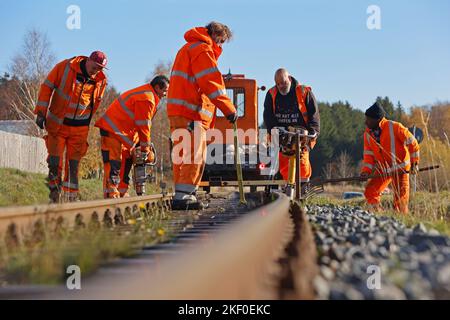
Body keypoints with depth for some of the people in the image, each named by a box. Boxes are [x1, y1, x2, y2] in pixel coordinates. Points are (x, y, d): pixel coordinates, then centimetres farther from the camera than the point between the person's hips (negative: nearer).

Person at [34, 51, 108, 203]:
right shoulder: (65, 67, -10)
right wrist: (41, 112, -7)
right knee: (55, 162, -4)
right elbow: (47, 87, -4)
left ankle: (71, 199, 9)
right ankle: (54, 197, 7)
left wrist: (85, 121, 13)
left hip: (79, 128, 2)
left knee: (73, 165, 3)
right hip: (57, 125, -2)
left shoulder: (101, 81, -2)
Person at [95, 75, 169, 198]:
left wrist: (145, 146, 13)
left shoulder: (147, 95, 16)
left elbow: (144, 125, 17)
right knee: (114, 163, -15)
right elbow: (143, 126, -16)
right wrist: (146, 150, -7)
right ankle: (111, 193, -19)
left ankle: (122, 193, 16)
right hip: (112, 129, -11)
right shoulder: (146, 99, -18)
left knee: (126, 161, 13)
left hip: (123, 131, 11)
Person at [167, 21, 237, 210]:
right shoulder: (203, 49, -6)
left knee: (183, 156, 11)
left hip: (178, 111, 10)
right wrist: (229, 109, -12)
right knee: (194, 156, -11)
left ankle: (182, 196, 14)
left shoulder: (188, 48, 28)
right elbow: (211, 83, -15)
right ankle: (183, 197, -16)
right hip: (191, 112, -10)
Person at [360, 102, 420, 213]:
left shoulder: (394, 127, -17)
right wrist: (366, 170, -13)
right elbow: (368, 154, 3)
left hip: (400, 168, -5)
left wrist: (414, 163, -11)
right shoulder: (368, 134, 0)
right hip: (383, 170, 5)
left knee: (401, 198, -6)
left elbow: (412, 143, -10)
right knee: (370, 192, -7)